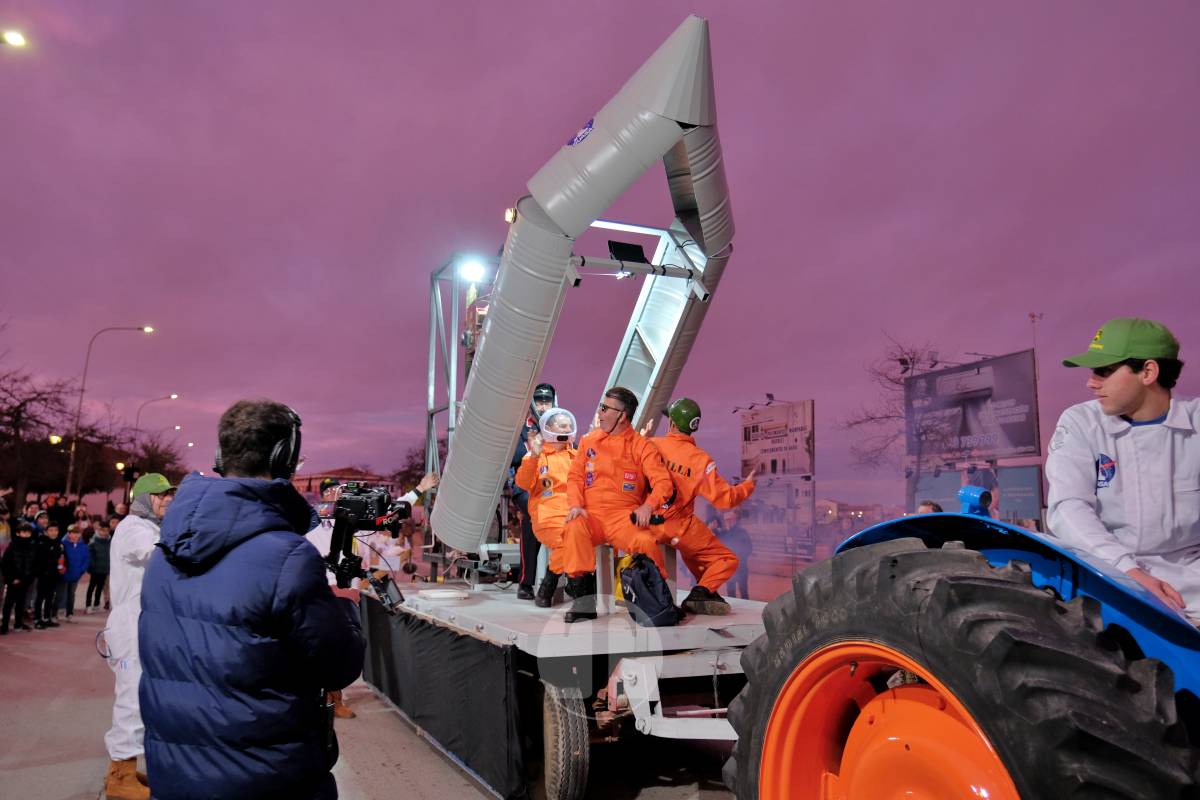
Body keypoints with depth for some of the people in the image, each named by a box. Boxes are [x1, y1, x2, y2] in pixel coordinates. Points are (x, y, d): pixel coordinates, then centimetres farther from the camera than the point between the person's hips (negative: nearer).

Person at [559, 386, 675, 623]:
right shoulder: (589, 440, 15)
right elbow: (575, 476, 12)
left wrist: (648, 506, -23)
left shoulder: (641, 445, 4)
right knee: (574, 530, -31)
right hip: (590, 514, 2)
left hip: (624, 515, -2)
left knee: (645, 541, -30)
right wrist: (575, 505, -7)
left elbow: (663, 482, -4)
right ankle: (583, 597, -23)